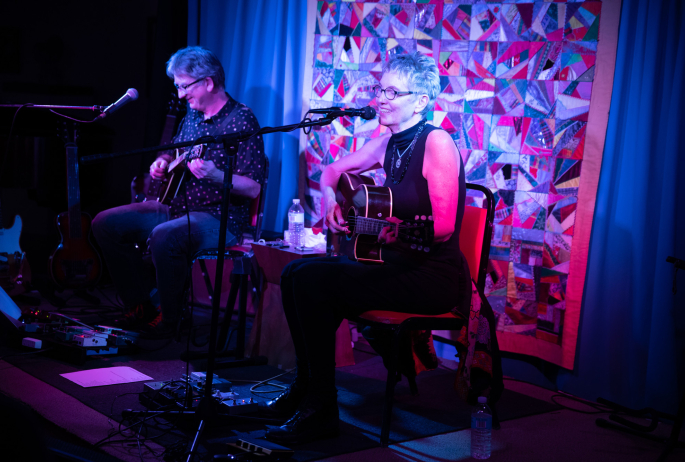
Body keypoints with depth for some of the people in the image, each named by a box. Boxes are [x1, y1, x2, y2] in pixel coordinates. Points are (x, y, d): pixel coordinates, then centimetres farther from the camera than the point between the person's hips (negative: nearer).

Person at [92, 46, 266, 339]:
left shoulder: (241, 120, -13)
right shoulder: (193, 115, 12)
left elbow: (253, 188, -19)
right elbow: (175, 152, 29)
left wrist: (214, 175, -34)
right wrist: (162, 162, 6)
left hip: (219, 218, -9)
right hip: (177, 205, 9)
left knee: (164, 237, -37)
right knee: (105, 224, 1)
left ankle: (168, 322, -16)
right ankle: (140, 308, 6)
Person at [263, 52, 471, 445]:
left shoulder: (437, 142, -14)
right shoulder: (389, 143, 10)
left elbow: (445, 226, -20)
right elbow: (334, 171, 23)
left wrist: (403, 233, -33)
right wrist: (330, 199, 4)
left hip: (435, 273, -8)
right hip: (394, 264, 8)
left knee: (314, 281, -22)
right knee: (296, 273, -2)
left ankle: (321, 409, -11)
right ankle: (306, 386, 10)